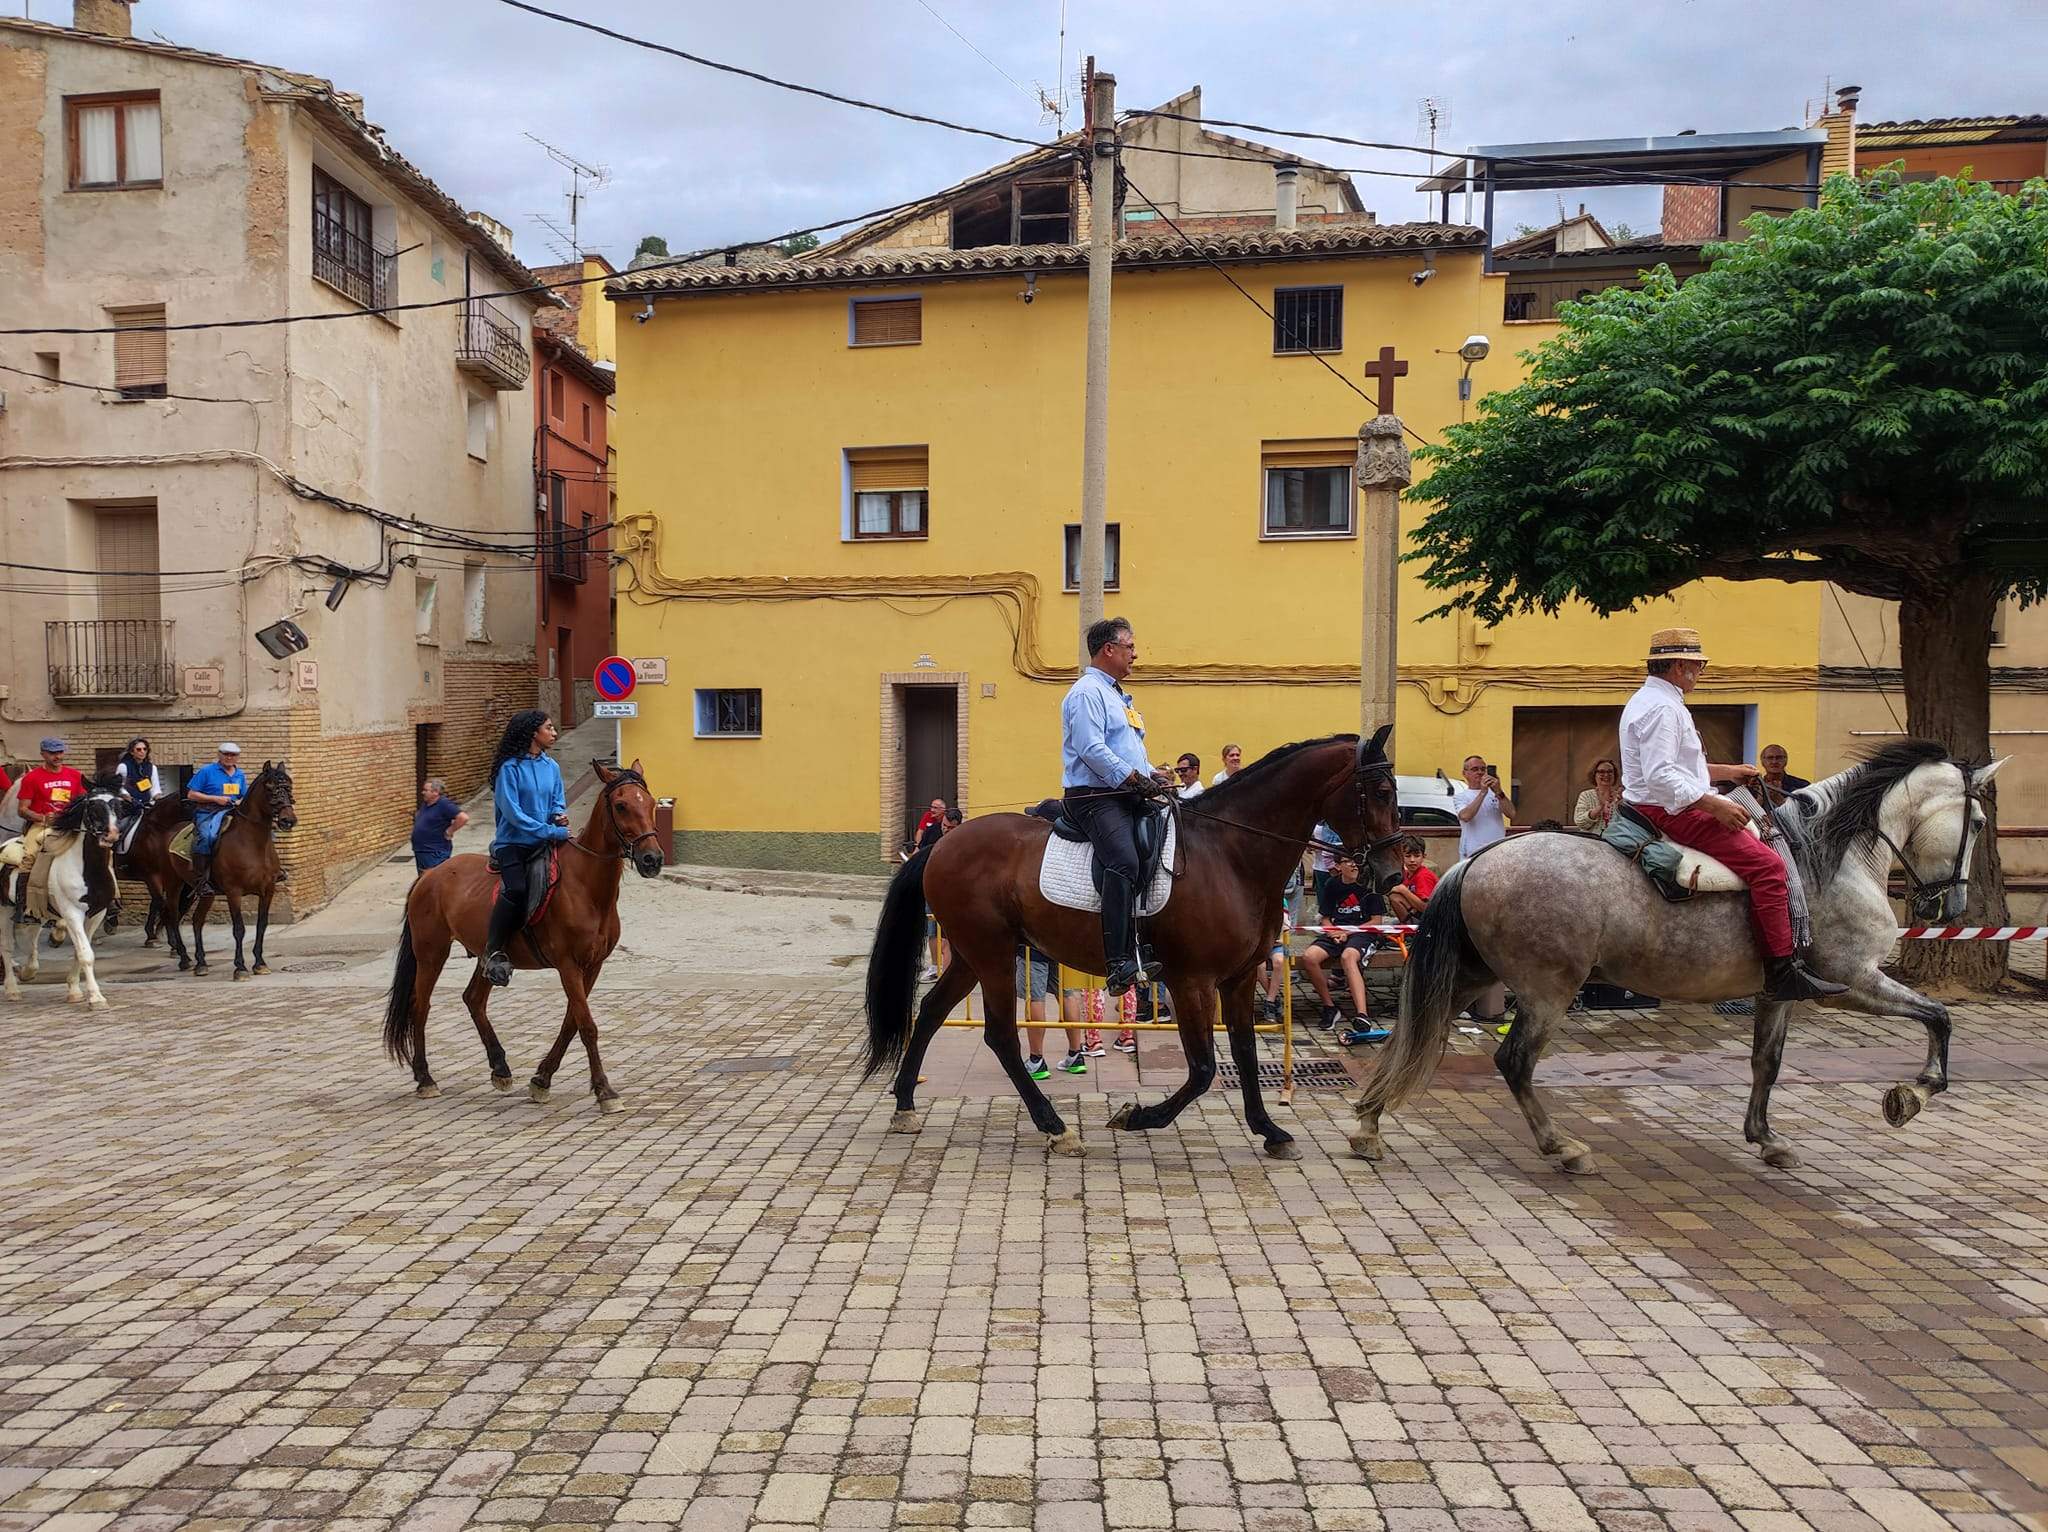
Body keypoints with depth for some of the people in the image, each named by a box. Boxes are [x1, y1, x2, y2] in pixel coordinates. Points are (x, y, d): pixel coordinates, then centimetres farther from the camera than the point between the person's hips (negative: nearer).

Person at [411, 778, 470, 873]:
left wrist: (449, 831, -17)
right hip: (420, 851, 10)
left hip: (435, 853, -10)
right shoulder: (425, 804, 10)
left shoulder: (444, 804, -17)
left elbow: (463, 818, -25)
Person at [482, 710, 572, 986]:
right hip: (512, 843, -6)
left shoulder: (551, 766, 13)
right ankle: (494, 952, -17)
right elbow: (512, 812, -14)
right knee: (516, 889, -29)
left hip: (543, 844, 6)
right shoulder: (510, 768, -7)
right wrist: (550, 831, -18)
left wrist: (560, 815, -5)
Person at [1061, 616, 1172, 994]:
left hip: (1126, 796, 11)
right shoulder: (1087, 692, -8)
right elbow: (1092, 750, -20)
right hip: (1095, 797, -11)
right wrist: (1136, 778, -18)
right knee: (1124, 862, -30)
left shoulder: (1118, 694, 24)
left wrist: (1152, 773, 11)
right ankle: (1120, 964, -35)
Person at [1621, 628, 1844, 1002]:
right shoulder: (1661, 708, -17)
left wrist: (1728, 771, 26)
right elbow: (1660, 776, -27)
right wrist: (1715, 805, -24)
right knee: (1766, 864, -18)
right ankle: (1782, 973, -18)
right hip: (1672, 813, -12)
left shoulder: (1648, 700, 18)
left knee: (1756, 839, 22)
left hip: (1655, 809, 12)